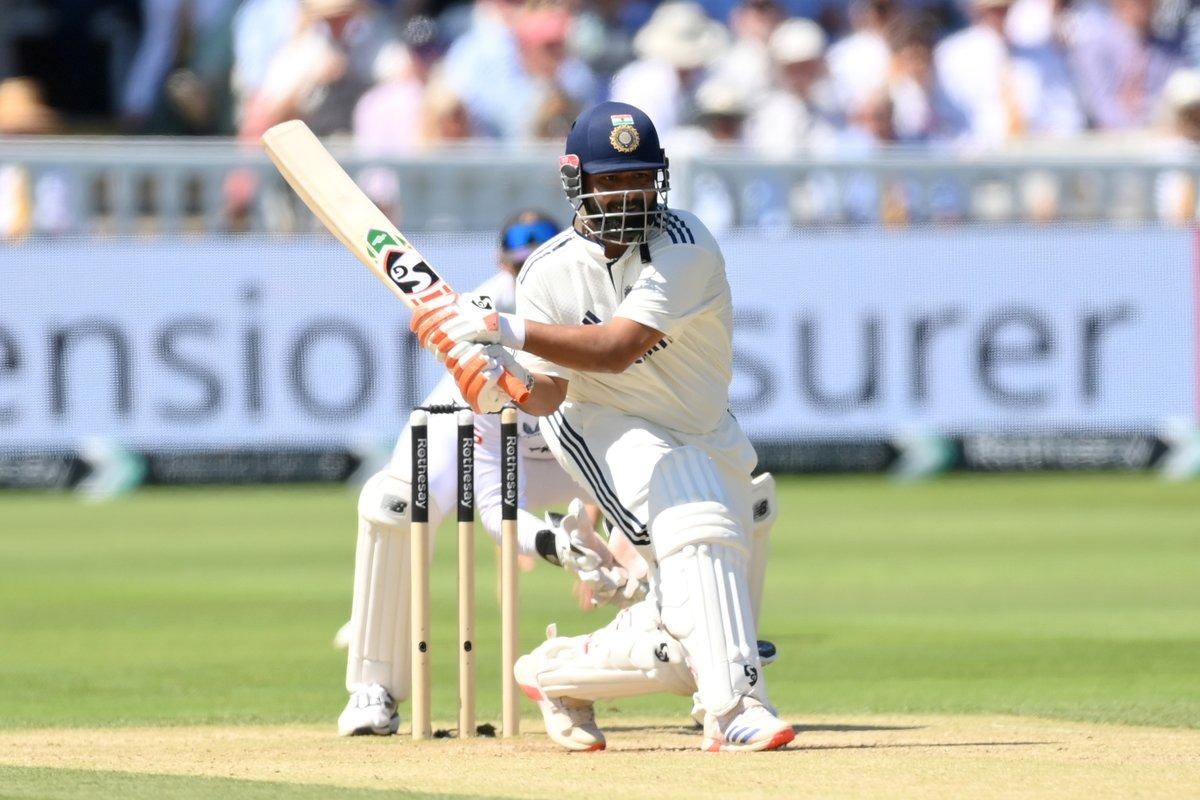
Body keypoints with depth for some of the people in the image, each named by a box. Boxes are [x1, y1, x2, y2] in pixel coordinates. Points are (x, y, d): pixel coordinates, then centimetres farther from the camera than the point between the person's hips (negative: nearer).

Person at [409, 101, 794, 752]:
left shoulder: (686, 248, -21)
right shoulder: (550, 272, -12)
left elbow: (618, 348, -33)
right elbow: (550, 394, -14)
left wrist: (508, 331, -41)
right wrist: (507, 381, -37)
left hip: (706, 436, 2)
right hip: (599, 426, -2)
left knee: (683, 642, -3)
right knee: (697, 527, -33)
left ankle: (558, 672, 21)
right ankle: (734, 706, -37)